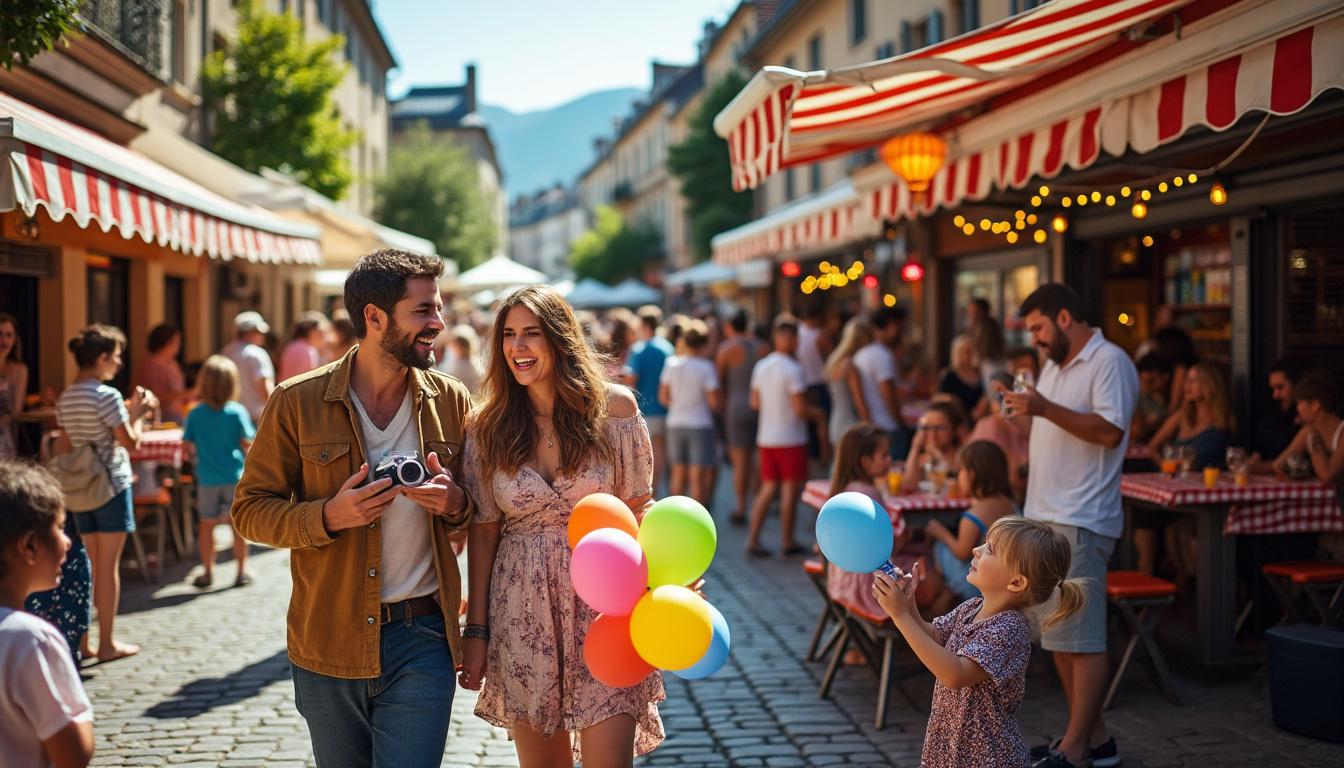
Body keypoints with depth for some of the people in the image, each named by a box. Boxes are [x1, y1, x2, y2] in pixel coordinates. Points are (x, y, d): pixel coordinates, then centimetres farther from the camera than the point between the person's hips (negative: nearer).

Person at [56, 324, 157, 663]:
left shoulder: (65, 398, 8)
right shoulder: (106, 395, -15)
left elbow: (67, 446, 13)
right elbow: (130, 442, -15)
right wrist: (138, 413, 2)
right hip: (111, 484, -7)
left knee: (89, 565, 14)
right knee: (108, 566, -1)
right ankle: (107, 643, 4)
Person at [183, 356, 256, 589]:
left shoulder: (195, 414, -5)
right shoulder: (237, 412, -10)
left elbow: (187, 447, -2)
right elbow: (247, 443, -10)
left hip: (207, 479, 1)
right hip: (235, 476, -1)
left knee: (207, 524, 11)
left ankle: (208, 572, 16)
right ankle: (242, 571, 15)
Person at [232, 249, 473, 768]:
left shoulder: (450, 402, 2)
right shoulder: (296, 403, -5)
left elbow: (478, 508, 12)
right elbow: (249, 511, -2)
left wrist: (455, 505, -12)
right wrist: (328, 515, -19)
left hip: (422, 638, 0)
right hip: (328, 642, 0)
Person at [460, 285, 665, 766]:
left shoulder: (614, 407, -1)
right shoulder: (488, 427, 2)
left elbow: (638, 508, 4)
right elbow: (483, 532, 5)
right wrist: (476, 631, 3)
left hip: (602, 604, -1)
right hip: (522, 612, 1)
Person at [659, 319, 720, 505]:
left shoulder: (671, 363, 1)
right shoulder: (706, 367, -12)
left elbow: (663, 397, 6)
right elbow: (714, 402, -13)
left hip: (675, 423, 5)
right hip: (700, 424, -5)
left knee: (678, 474, 13)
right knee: (698, 476, -1)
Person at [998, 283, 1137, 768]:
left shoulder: (1109, 362, -10)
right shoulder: (1055, 367, 19)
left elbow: (1110, 431, -21)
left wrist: (1045, 408, -26)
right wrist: (1018, 413, 8)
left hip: (1080, 522, -10)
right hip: (1045, 515, 10)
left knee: (1081, 638, -6)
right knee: (1057, 636, 13)